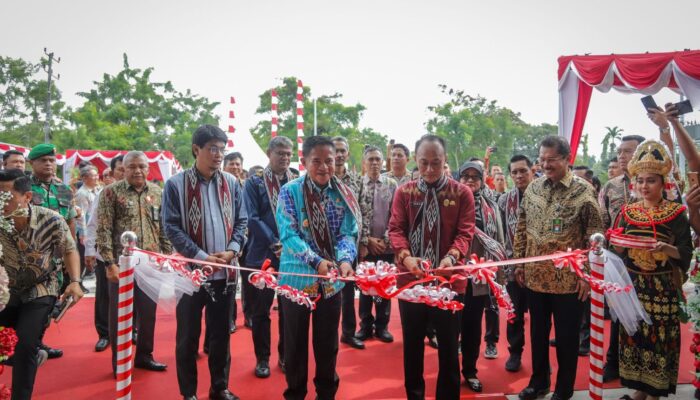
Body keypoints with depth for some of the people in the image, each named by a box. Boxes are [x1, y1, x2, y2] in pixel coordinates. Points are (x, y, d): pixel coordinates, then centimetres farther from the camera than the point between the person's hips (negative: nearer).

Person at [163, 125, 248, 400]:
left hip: (225, 271, 3)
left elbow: (241, 221, 7)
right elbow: (172, 227, -8)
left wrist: (232, 250, -10)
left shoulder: (231, 183, 4)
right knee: (188, 335, 10)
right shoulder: (176, 184, -6)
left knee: (221, 332, 14)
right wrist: (202, 257, -15)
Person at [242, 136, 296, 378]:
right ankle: (262, 358, 23)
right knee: (260, 310, 7)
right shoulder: (255, 182, -2)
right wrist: (276, 244, -16)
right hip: (262, 256, -2)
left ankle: (286, 355, 27)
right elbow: (252, 218, -10)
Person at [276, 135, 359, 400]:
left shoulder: (344, 194, 0)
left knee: (328, 341, 16)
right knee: (295, 341, 13)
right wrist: (316, 261, -28)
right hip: (297, 277, -2)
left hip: (332, 280, 2)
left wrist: (345, 260, -25)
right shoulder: (290, 192, -8)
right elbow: (288, 234, -15)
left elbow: (348, 233, -5)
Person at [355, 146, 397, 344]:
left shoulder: (392, 184, 3)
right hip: (364, 245, -1)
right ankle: (366, 325, 20)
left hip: (386, 245, 1)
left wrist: (385, 240, -7)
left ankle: (382, 326, 20)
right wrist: (367, 240, -8)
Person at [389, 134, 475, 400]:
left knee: (448, 346, 10)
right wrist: (405, 257, -20)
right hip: (410, 279, 1)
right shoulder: (403, 192, 4)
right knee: (412, 345, 13)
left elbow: (465, 232, -5)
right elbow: (396, 229, -1)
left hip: (449, 280, -1)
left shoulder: (462, 193, 0)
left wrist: (452, 256, -25)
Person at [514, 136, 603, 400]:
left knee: (566, 336, 10)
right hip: (535, 276, 4)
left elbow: (594, 235, -9)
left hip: (569, 279, -4)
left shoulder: (583, 190, -10)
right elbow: (521, 228, 9)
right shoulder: (533, 188, 3)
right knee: (537, 332, 16)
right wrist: (519, 261, 7)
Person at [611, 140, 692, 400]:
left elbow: (687, 252, -8)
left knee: (659, 335, 2)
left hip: (662, 287, -3)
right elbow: (617, 251, 9)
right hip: (632, 284, 3)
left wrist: (668, 249, -26)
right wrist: (618, 243, -11)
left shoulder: (675, 214, -4)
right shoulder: (628, 212, 5)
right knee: (633, 333, 8)